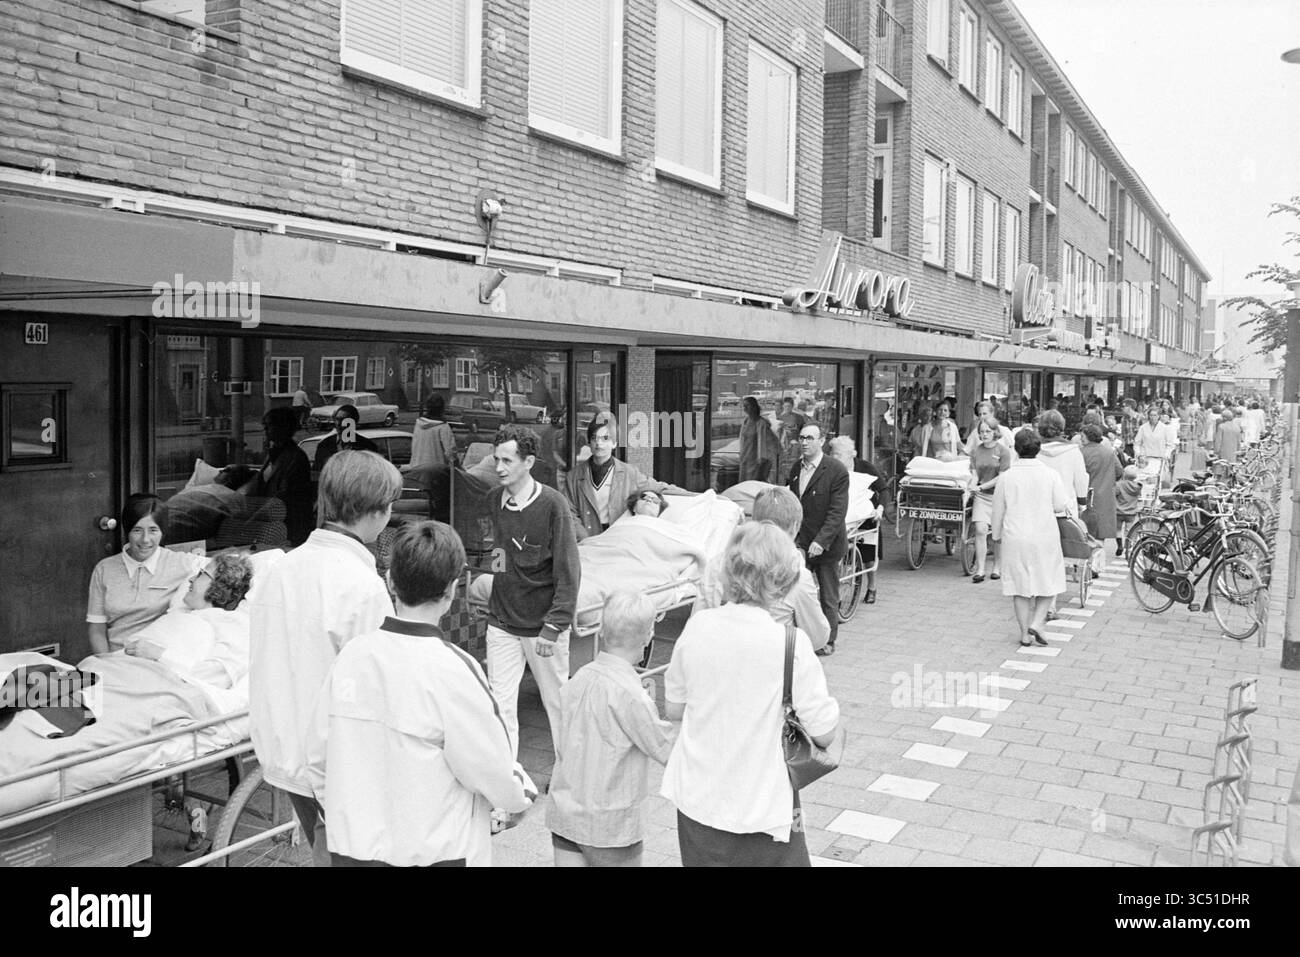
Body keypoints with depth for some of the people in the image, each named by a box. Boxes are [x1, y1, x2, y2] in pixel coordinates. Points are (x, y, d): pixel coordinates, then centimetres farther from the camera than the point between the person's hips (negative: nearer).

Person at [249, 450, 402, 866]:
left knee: (324, 855, 20)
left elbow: (260, 669, 9)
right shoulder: (363, 585, -20)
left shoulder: (280, 570, 1)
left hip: (285, 758, 7)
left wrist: (270, 743, 19)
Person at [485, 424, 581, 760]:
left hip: (542, 624, -4)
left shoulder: (552, 504, -14)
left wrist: (553, 627, -17)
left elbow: (568, 572, -14)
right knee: (500, 706, 3)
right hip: (501, 622, 4)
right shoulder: (494, 499, 2)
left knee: (557, 703, 10)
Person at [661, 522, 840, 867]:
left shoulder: (697, 626, -8)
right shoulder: (790, 643, -19)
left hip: (695, 800, 4)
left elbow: (672, 710, 4)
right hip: (760, 809, -4)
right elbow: (824, 732, -13)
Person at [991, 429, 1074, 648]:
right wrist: (1072, 502, 21)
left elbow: (998, 510, 3)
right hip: (1045, 537, -1)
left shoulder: (1006, 477, -4)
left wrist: (997, 535, 18)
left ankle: (1025, 634, 11)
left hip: (1015, 538, 1)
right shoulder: (1050, 475, -6)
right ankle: (1037, 623, -3)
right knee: (1049, 582, 14)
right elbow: (1061, 505, -3)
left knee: (1020, 587, 9)